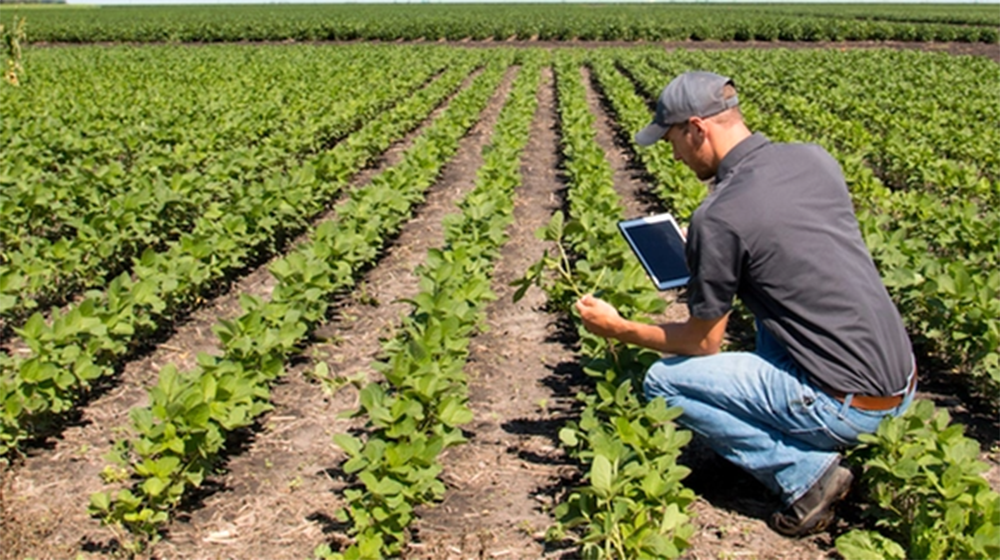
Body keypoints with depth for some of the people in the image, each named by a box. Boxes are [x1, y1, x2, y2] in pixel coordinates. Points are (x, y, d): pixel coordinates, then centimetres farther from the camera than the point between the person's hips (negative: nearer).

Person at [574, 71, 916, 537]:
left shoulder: (717, 218, -16)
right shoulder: (817, 158, 4)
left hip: (847, 405, -8)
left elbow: (704, 343, -4)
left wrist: (618, 330, 9)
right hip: (904, 385, 8)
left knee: (663, 382, 3)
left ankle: (806, 472, -1)